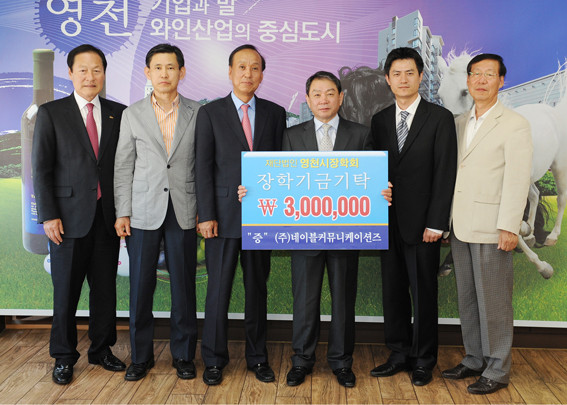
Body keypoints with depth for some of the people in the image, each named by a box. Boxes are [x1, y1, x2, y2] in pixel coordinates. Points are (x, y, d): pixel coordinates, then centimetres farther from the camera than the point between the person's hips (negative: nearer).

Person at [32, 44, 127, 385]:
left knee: (106, 288, 10)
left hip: (108, 216, 3)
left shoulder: (118, 114, 8)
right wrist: (48, 215, -9)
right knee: (66, 291, 6)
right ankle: (64, 357, 21)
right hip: (69, 216, -2)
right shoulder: (51, 113, 1)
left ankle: (102, 349, 27)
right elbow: (42, 168, -2)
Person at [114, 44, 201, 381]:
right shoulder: (132, 114, 6)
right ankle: (141, 357, 20)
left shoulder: (197, 113, 4)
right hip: (143, 214, 1)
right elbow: (124, 167, 6)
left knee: (184, 287, 6)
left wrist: (203, 210, 1)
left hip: (183, 212, 0)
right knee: (140, 287, 5)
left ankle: (184, 355, 20)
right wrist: (122, 212, 0)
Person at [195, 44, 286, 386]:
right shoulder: (210, 113, 2)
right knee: (219, 289, 2)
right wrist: (206, 215, -8)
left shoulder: (275, 113, 8)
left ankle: (257, 357, 23)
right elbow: (203, 167, -2)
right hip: (224, 215, -2)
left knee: (258, 288, 11)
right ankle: (214, 359, 17)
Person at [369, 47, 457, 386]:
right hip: (389, 221, 4)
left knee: (424, 293, 5)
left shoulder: (440, 118, -3)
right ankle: (399, 355, 24)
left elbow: (445, 174, -8)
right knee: (393, 291, 10)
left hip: (422, 223, -4)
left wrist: (436, 223, -13)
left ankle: (424, 360, 19)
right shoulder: (380, 120, 10)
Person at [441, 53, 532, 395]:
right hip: (461, 227, 7)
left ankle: (498, 369, 13)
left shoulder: (514, 124, -6)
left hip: (491, 229, -6)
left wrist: (510, 227, -17)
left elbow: (517, 180, -12)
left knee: (494, 301, 1)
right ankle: (474, 359, 27)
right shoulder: (459, 124, 14)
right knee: (467, 298, 14)